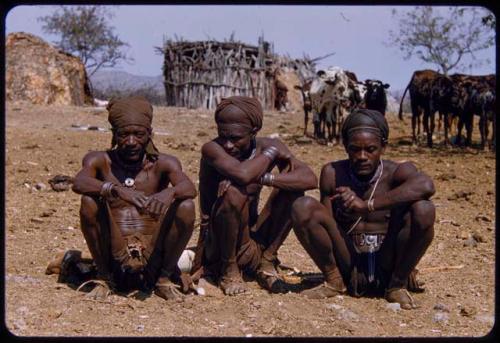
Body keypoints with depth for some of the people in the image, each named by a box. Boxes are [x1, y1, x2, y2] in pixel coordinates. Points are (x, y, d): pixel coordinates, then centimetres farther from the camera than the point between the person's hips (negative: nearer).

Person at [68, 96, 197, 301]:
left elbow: (190, 188, -17)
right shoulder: (101, 161, 2)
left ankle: (164, 278, -1)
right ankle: (104, 278, -3)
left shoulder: (163, 164, 3)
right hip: (116, 256, 0)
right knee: (89, 201, -22)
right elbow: (78, 183, -20)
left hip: (153, 255, 0)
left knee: (186, 208, -21)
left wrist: (170, 193, -41)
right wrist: (116, 190, -38)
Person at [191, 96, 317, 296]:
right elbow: (242, 174, -39)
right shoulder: (212, 149, -18)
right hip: (216, 246, -4)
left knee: (292, 188, -11)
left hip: (252, 240, 4)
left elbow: (310, 179, -19)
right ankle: (228, 270, -10)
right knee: (234, 192, -31)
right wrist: (272, 151, -21)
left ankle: (266, 261, 2)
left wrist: (261, 178, -31)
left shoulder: (264, 147, -5)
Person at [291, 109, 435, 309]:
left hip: (387, 268, -1)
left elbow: (426, 186, -32)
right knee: (303, 207, -18)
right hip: (348, 266, 1)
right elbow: (326, 222, -5)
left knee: (423, 210, -25)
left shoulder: (396, 172, -9)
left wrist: (367, 206, -34)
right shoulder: (332, 174, -3)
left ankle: (398, 284, -3)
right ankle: (334, 281, 1)